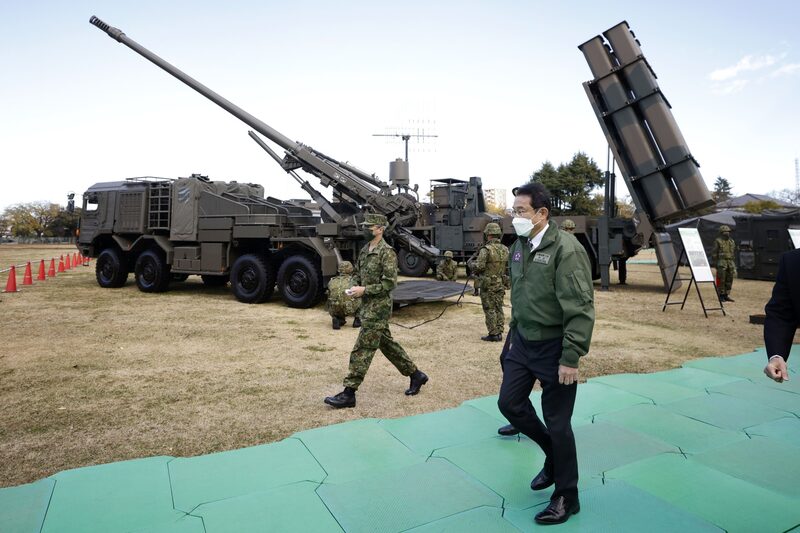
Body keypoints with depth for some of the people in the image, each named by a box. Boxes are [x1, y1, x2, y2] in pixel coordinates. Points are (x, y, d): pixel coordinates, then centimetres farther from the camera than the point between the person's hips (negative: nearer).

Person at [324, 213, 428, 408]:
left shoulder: (387, 252, -15)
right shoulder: (365, 250, 11)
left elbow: (390, 283, -20)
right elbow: (358, 273, 22)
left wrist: (364, 290, -20)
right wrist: (355, 286, 1)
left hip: (378, 307, -9)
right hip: (368, 306, 9)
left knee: (362, 350, -6)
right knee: (386, 343, 17)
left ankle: (349, 394, 1)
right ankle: (416, 375, 30)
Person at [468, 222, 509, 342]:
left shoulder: (486, 249, -17)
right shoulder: (505, 249, 6)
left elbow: (478, 267, -20)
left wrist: (471, 264, 0)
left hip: (488, 284, -6)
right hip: (501, 284, 6)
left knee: (490, 310, 1)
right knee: (498, 309, 13)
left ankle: (493, 334, 3)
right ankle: (499, 333, 17)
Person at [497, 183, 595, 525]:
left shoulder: (566, 249, -19)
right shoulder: (518, 247, 6)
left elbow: (581, 309, -21)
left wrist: (571, 358, -21)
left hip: (553, 347, -7)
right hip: (523, 343, 8)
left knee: (557, 422, 4)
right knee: (509, 403, 12)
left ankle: (567, 497, 25)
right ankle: (553, 454, 37)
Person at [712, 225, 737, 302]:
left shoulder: (732, 241, 13)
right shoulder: (718, 241, -5)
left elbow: (733, 252, 21)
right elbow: (714, 253, -7)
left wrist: (732, 263, 16)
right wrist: (715, 263, -12)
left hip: (730, 263, 6)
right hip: (721, 263, -6)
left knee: (729, 280, 5)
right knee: (721, 280, -4)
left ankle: (727, 295, 12)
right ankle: (721, 295, 4)